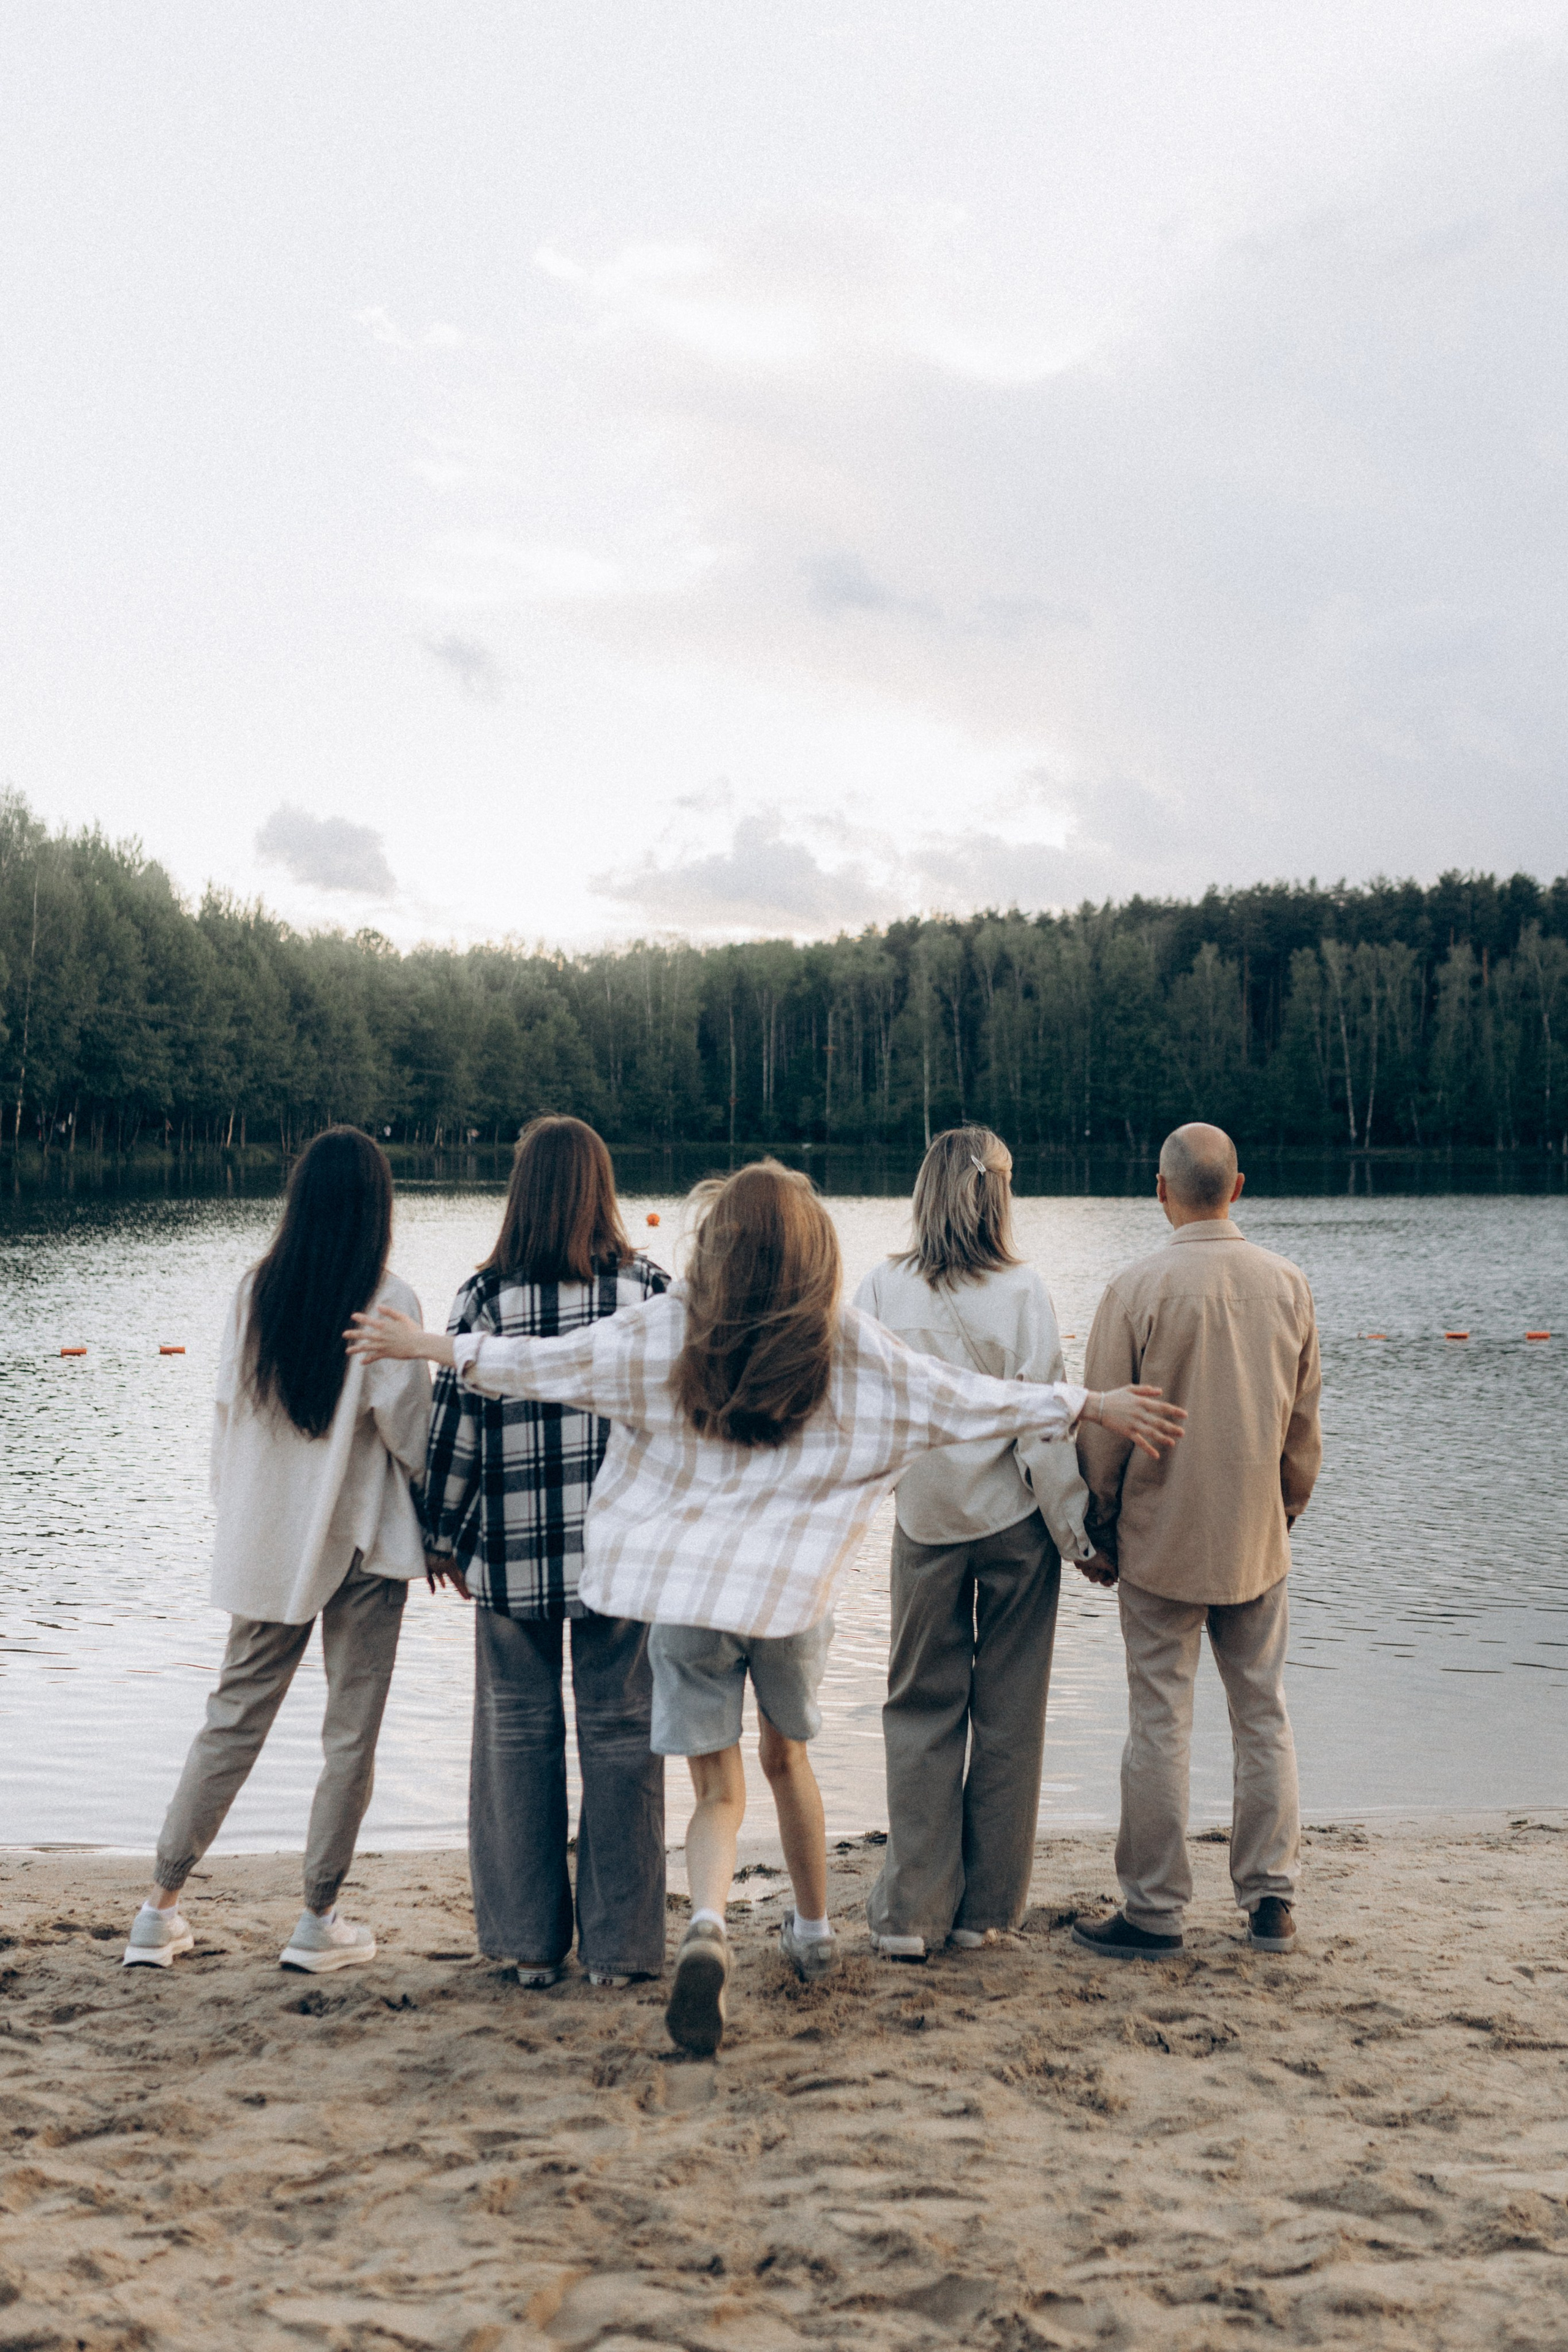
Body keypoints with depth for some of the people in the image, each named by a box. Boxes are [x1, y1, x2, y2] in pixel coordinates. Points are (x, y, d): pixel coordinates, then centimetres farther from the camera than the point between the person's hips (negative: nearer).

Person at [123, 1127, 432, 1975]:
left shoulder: (255, 1292, 0)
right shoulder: (386, 1301, -12)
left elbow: (227, 1407, 6)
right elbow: (406, 1424, -10)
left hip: (265, 1540, 4)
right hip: (363, 1540, -4)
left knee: (233, 1717, 14)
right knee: (350, 1732, 7)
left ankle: (161, 1908, 17)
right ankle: (319, 1920, 13)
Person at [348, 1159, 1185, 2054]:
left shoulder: (663, 1332, -4)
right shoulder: (851, 1348, -4)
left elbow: (544, 1363, 0)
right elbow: (965, 1400, 0)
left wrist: (427, 1343, 13)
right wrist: (1096, 1407, 9)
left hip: (683, 1588, -1)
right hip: (795, 1589, 1)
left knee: (719, 1789, 6)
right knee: (789, 1757, 24)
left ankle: (708, 1926, -21)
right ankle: (815, 1932, 38)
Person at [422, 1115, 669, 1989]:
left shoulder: (486, 1297, -5)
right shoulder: (650, 1288, -3)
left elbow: (456, 1425, -3)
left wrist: (444, 1536, 10)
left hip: (514, 1557, 0)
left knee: (519, 1734, 12)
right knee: (620, 1734, 9)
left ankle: (532, 1942, 19)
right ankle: (619, 1945, 14)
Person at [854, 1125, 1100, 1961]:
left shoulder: (884, 1288, -6)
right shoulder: (1021, 1291, -11)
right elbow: (1045, 1421, -10)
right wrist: (1079, 1535, -3)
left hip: (924, 1519, 2)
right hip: (1014, 1519, -1)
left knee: (921, 1712, 11)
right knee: (1007, 1715, 10)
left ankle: (911, 1909, 10)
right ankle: (984, 1908, 17)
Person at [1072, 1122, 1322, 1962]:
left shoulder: (1138, 1289, -14)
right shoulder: (1287, 1284, -1)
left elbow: (1103, 1428, -9)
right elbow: (1303, 1419, 7)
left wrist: (1101, 1531, 5)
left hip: (1162, 1541, -4)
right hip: (1257, 1540, 4)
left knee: (1159, 1721, 3)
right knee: (1263, 1715, 13)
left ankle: (1155, 1911, 11)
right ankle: (1270, 1898, 17)